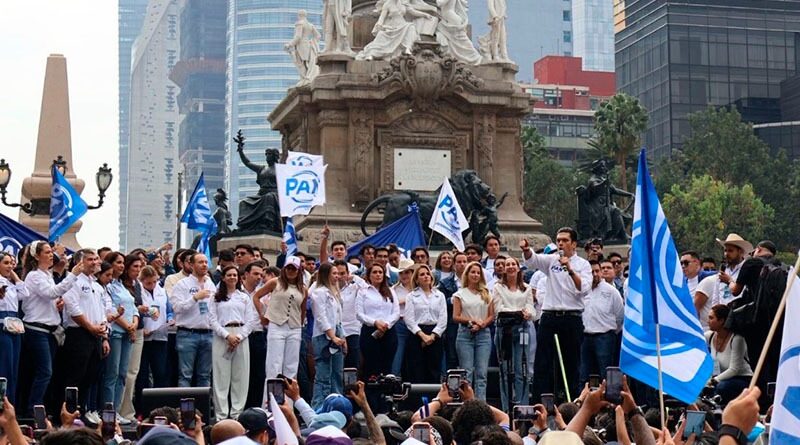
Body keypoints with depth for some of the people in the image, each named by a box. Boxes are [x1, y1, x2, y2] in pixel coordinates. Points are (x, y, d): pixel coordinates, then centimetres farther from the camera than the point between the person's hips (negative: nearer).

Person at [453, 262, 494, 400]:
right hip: (465, 334, -2)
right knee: (467, 372, -4)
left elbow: (492, 316, 9)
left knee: (482, 373, -4)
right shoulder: (460, 294, 8)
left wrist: (481, 324, -9)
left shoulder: (486, 294, 14)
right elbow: (456, 317, 2)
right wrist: (471, 321, -12)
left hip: (483, 334, 2)